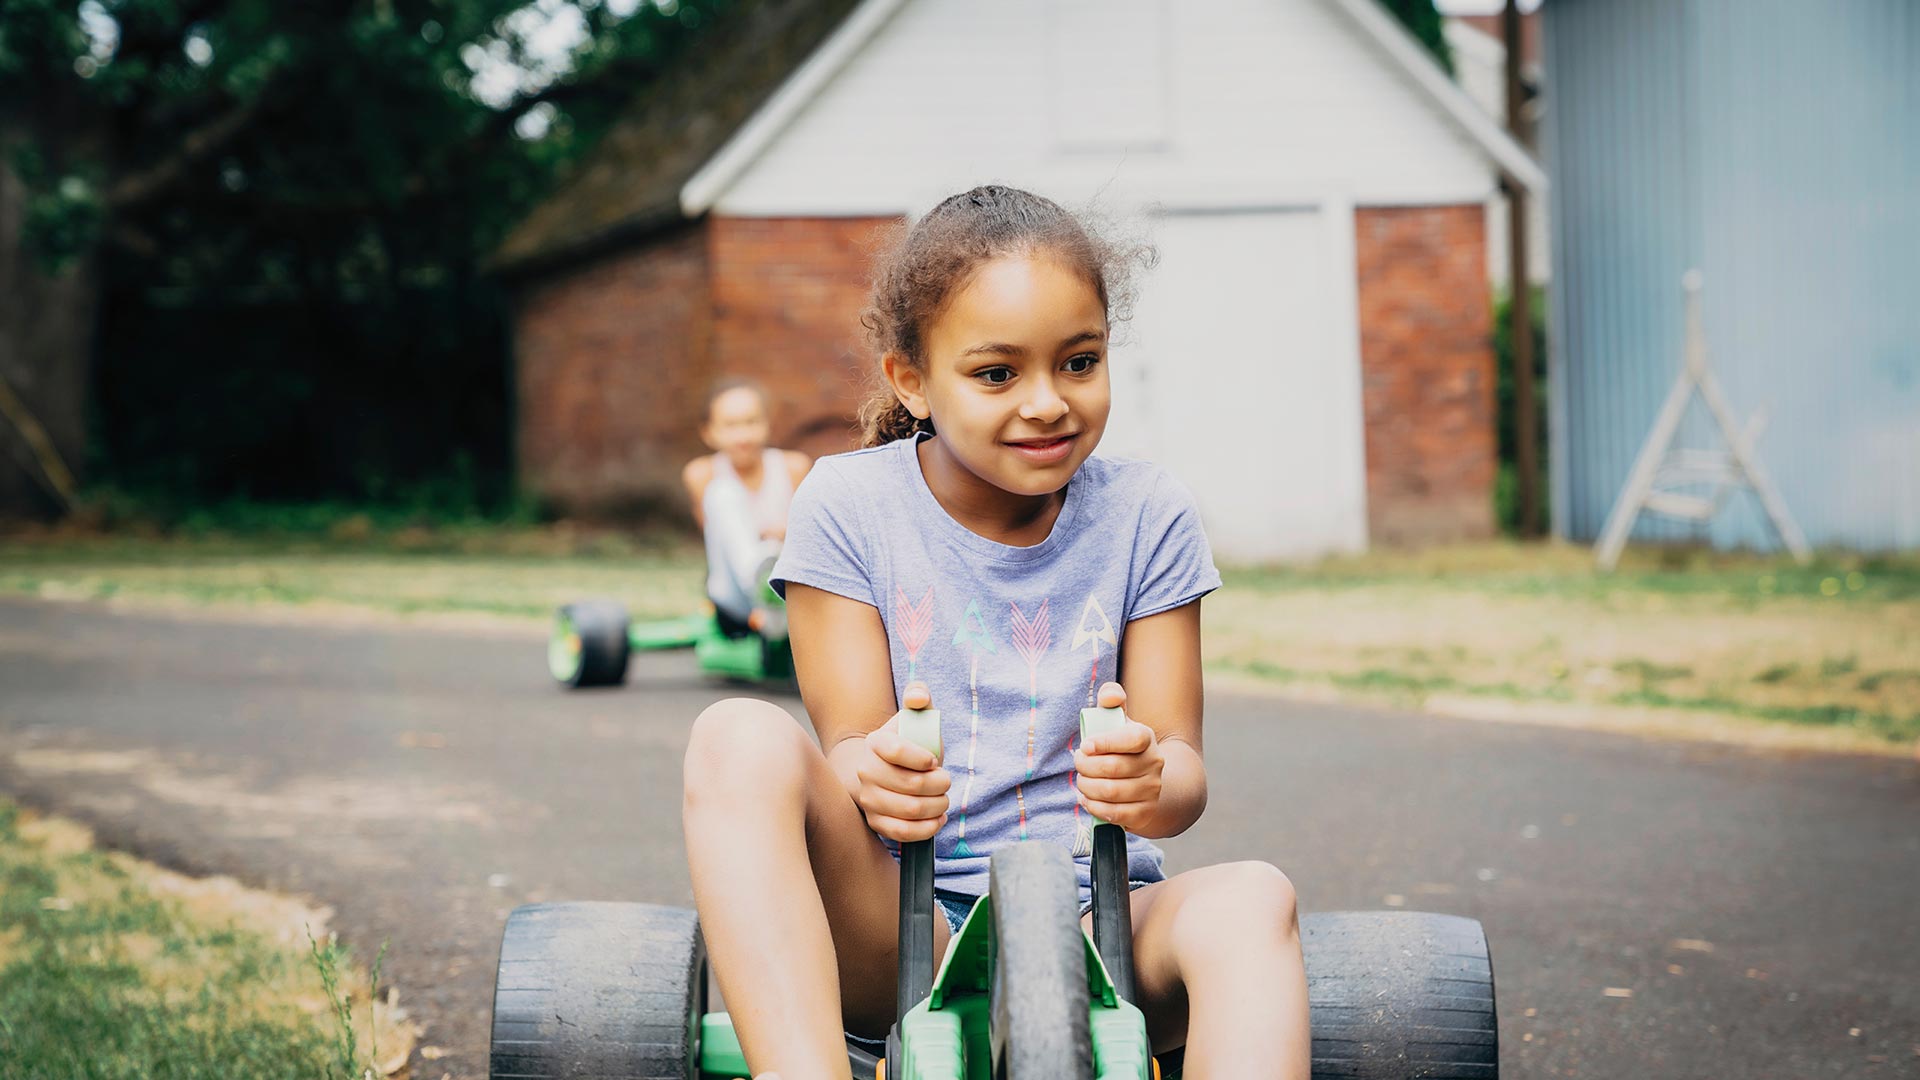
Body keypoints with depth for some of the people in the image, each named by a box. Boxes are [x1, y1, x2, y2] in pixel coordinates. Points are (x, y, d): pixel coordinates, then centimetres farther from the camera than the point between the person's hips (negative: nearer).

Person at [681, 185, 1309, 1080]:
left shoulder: (1146, 515, 4)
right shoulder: (848, 506, 1)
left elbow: (1182, 766, -1)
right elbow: (848, 742, -5)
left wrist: (1151, 782, -27)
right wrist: (873, 777, -32)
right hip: (891, 935, -1)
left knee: (1250, 899, -33)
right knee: (740, 740, -29)